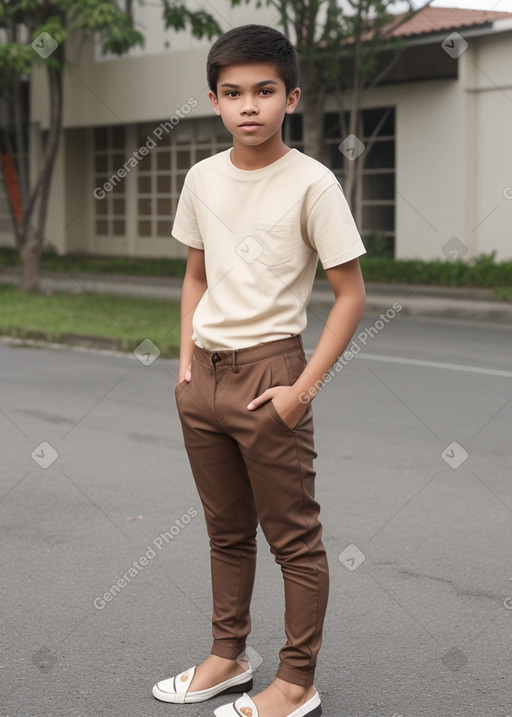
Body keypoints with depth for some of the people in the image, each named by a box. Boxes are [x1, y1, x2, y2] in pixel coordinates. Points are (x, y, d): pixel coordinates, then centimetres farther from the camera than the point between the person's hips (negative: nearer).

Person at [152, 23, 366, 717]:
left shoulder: (311, 183, -11)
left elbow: (351, 293, -10)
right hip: (205, 374, 6)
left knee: (294, 536, 3)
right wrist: (186, 362, 7)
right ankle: (228, 657, 33)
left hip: (268, 370, -6)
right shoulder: (202, 178, 6)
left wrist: (303, 389, -14)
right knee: (227, 530, 18)